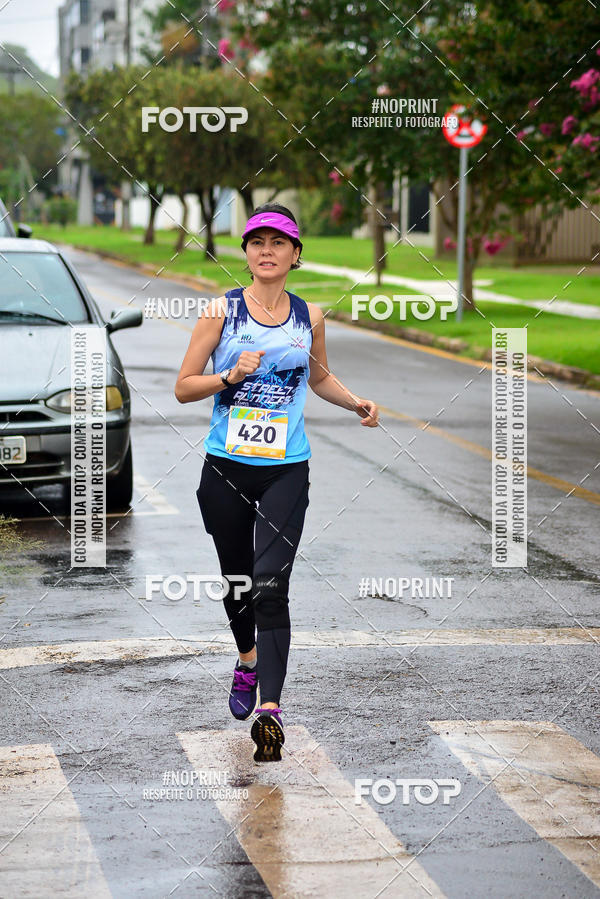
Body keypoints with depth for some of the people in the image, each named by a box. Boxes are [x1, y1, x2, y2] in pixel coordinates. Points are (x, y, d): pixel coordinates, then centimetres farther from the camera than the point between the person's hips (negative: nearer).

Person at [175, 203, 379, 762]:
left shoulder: (309, 316, 7)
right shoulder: (221, 311, -1)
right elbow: (184, 388, 1)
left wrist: (356, 403, 9)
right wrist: (231, 375, -16)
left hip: (286, 469, 0)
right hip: (227, 466, 0)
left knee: (271, 585, -13)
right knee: (237, 580, 13)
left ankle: (269, 708, -20)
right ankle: (247, 660, 43)